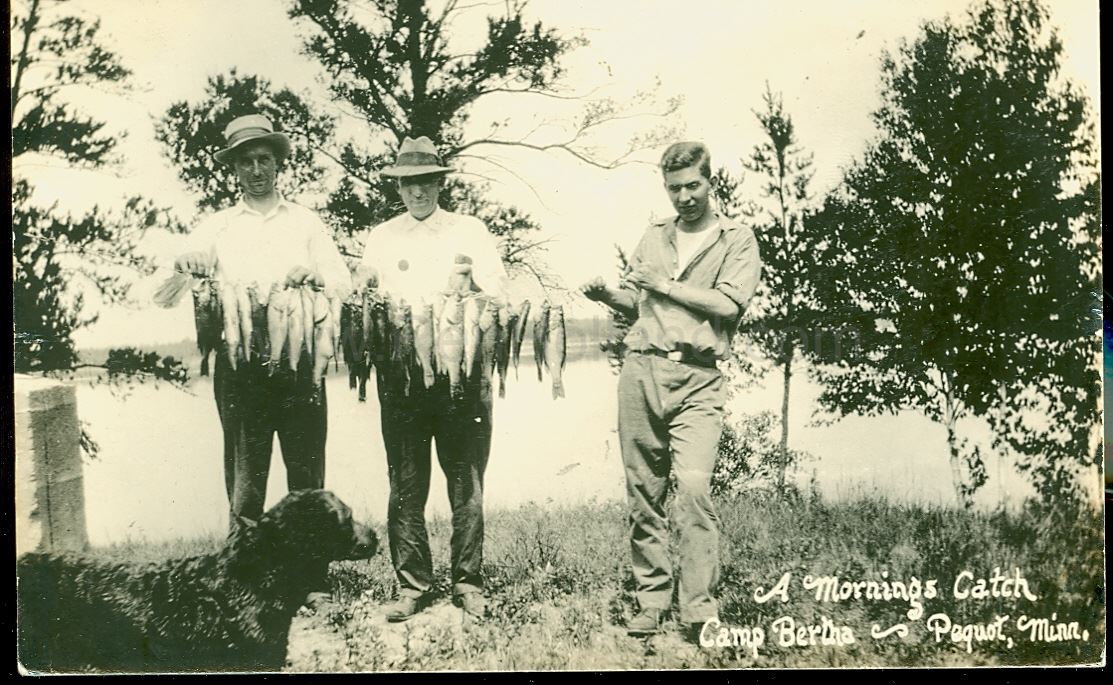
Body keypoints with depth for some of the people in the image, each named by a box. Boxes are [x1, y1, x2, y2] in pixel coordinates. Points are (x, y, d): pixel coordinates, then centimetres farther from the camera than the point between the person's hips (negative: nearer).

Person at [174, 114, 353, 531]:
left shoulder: (305, 222, 15)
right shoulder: (217, 227, 13)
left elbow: (344, 285, 8)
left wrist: (313, 276, -13)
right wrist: (188, 267, -20)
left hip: (299, 360, 0)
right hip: (241, 366, 0)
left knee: (307, 476, 1)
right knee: (244, 476, 0)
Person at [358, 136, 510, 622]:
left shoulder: (470, 232, 8)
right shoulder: (381, 238, 13)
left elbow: (498, 297, 0)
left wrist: (470, 290, -20)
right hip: (400, 371, 1)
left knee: (466, 481, 1)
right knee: (406, 484, 3)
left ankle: (468, 582, 12)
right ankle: (412, 584, 12)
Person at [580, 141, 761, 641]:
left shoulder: (737, 239, 6)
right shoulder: (654, 236, 20)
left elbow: (729, 304, -8)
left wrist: (664, 284, -3)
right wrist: (605, 295, 4)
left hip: (697, 379, -4)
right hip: (641, 369, 4)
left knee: (694, 487, -17)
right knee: (643, 493, 4)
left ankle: (699, 608, -13)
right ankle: (651, 600, 11)